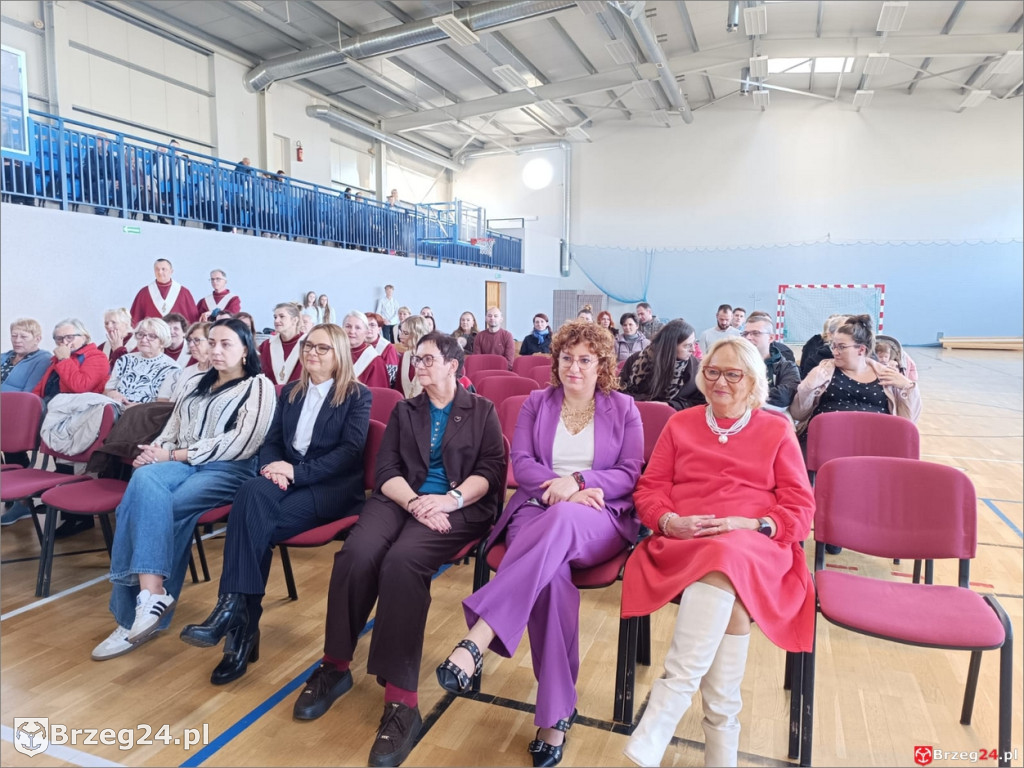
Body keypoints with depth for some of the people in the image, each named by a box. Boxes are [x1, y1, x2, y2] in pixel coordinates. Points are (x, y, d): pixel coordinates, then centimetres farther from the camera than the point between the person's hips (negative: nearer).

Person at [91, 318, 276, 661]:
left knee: (145, 506, -27)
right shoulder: (199, 385, 26)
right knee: (145, 479, -29)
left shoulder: (258, 386, 3)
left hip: (229, 470, -5)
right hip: (182, 464, 5)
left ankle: (143, 602, -21)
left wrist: (175, 455, -11)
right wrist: (155, 451, -5)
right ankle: (150, 595, -33)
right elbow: (172, 430, 20)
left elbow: (242, 441, -10)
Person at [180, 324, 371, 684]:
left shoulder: (358, 396, 1)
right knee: (254, 491, -31)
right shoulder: (290, 392, 18)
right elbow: (271, 441, 14)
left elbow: (349, 452, -10)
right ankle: (241, 620, -31)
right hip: (289, 482, 4)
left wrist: (297, 472, -19)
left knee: (256, 520, -30)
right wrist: (274, 468, -10)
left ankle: (235, 612, -24)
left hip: (334, 488, -4)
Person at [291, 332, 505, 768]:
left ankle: (401, 699, -30)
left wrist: (450, 499, -18)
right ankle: (334, 665, -8)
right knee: (356, 554, -28)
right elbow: (385, 471, 8)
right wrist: (414, 501, -13)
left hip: (458, 507, -3)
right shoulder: (404, 411, 19)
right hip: (400, 500, 3)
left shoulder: (482, 412, 11)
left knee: (402, 560, -33)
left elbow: (490, 472, 0)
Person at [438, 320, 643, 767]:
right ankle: (556, 712, -25)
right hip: (537, 512, 1)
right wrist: (558, 486, -16)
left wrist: (579, 482, -15)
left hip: (600, 520, -1)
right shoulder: (536, 403, 15)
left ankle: (476, 640, -46)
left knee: (562, 521, -40)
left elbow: (631, 474, 2)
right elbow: (521, 463, 4)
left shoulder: (624, 409, 12)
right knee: (551, 572, -35)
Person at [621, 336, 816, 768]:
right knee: (729, 598, -35)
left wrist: (752, 524, -11)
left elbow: (801, 509, 9)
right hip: (683, 544, 1)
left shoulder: (777, 432, 16)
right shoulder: (680, 425, 19)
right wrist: (669, 521, -9)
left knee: (724, 562, -38)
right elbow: (648, 489, 13)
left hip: (755, 548, -1)